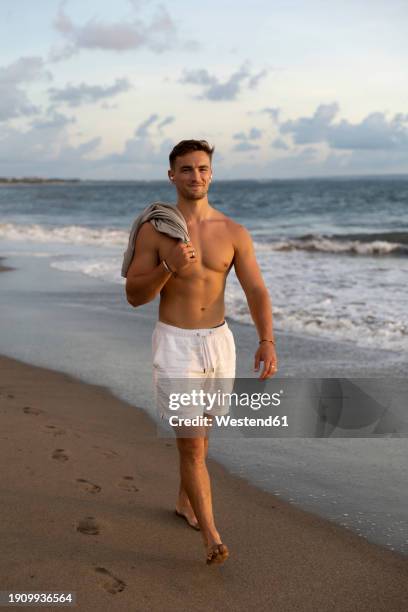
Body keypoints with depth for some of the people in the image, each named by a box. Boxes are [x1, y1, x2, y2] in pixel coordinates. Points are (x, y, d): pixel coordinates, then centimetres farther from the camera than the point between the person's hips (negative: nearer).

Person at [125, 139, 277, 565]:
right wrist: (169, 267, -25)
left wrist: (267, 342, -23)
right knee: (191, 442, -10)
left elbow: (257, 292, -7)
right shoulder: (152, 230, -8)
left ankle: (185, 500, 44)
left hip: (219, 343, 4)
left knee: (199, 431, 20)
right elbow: (134, 296, -7)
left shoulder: (234, 233, -2)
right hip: (175, 346, -3)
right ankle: (212, 539, -3)